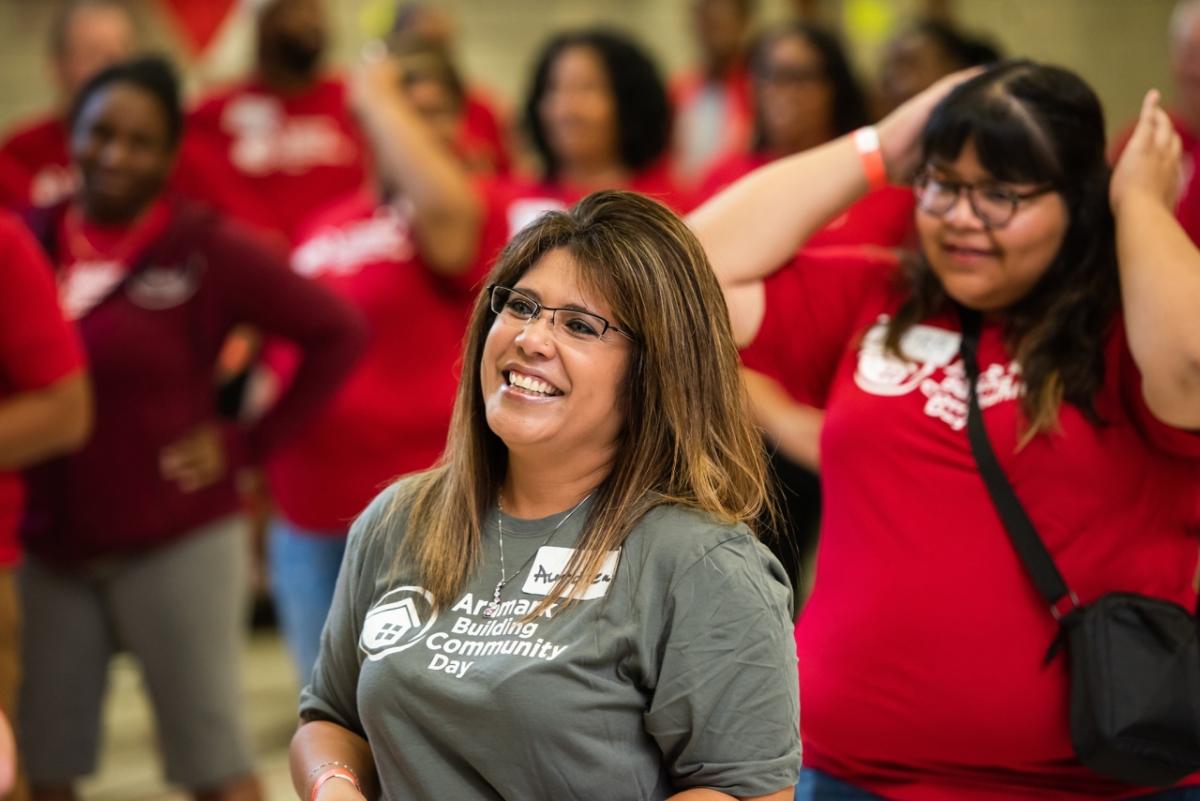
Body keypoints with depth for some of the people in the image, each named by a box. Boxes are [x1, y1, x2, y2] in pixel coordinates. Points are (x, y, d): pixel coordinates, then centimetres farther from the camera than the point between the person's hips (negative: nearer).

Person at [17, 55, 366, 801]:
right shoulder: (33, 238, 3)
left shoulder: (208, 249, -7)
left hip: (178, 542, -4)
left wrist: (248, 443, -8)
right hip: (52, 548, 4)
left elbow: (337, 333, -5)